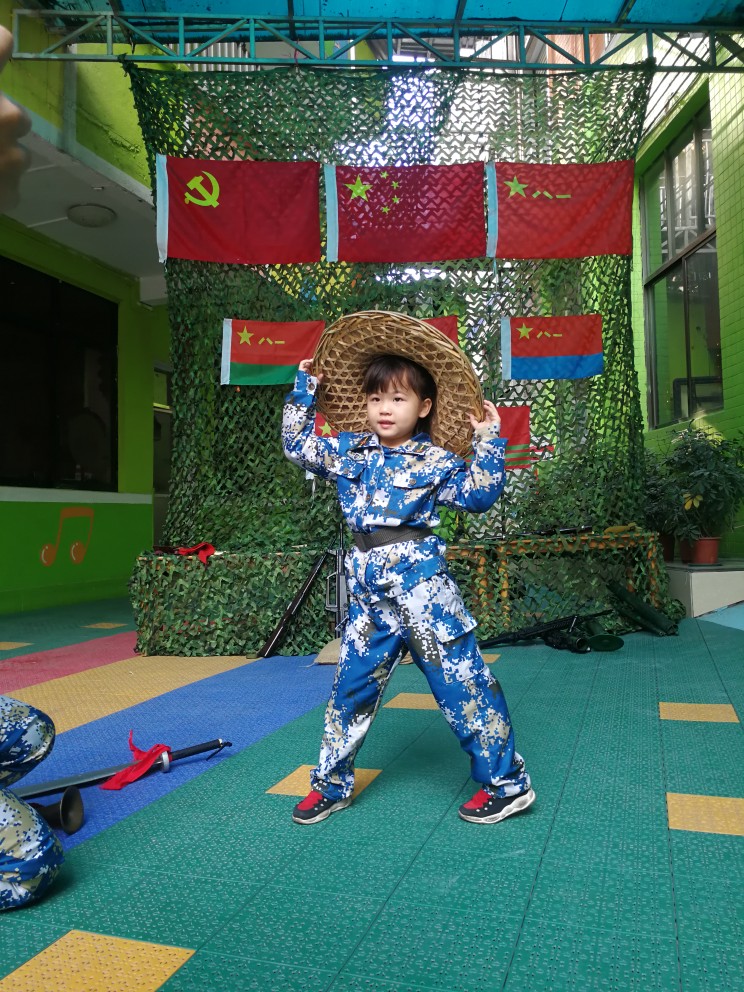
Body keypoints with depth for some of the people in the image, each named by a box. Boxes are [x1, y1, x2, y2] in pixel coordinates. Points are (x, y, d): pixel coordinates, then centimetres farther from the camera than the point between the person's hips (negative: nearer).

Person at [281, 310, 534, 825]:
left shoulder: (435, 460, 0)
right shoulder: (349, 451, 11)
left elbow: (478, 494, -3)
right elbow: (297, 445, 20)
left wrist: (488, 441, -7)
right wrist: (305, 391, 18)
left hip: (419, 579, -4)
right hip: (369, 586, 5)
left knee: (461, 677, -1)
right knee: (352, 681, 13)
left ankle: (507, 782, 15)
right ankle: (331, 784, 30)